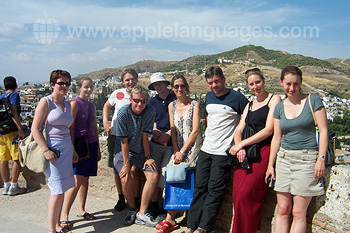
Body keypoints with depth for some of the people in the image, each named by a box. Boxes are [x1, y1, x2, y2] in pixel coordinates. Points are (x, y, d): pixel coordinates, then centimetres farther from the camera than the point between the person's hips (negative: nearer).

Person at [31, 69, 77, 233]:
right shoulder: (46, 102, -5)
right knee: (57, 190, -8)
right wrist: (46, 150, -17)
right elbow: (35, 129, -10)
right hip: (52, 150, -7)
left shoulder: (67, 104, 15)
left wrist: (73, 151, 18)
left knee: (62, 189, 11)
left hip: (67, 149, 7)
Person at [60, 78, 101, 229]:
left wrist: (98, 148, 19)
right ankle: (64, 215, -2)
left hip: (91, 144, 7)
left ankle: (81, 210, 22)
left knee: (85, 178, 10)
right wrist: (72, 148, -18)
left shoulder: (92, 106, 14)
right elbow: (70, 127, -13)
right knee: (77, 180, -12)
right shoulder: (74, 103, -7)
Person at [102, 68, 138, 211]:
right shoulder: (117, 93, 1)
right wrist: (105, 122, 6)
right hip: (115, 135, 2)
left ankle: (136, 199, 17)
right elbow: (107, 106, 19)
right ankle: (121, 198, 26)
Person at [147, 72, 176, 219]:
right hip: (156, 141, 3)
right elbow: (151, 121, 16)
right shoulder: (153, 101, 14)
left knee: (164, 174, -3)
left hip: (171, 142, -3)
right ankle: (153, 205, 11)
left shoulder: (175, 99, 2)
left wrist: (168, 133, -11)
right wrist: (155, 132, -3)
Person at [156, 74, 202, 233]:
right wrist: (176, 151, -3)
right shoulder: (172, 105, 10)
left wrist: (182, 151, -12)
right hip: (178, 148, 5)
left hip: (192, 147, -4)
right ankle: (171, 220, 2)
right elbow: (173, 130, 8)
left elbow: (195, 130, -10)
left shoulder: (194, 104, -5)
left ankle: (170, 220, -3)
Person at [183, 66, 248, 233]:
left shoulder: (237, 98, -8)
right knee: (200, 187, 7)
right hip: (206, 149, 7)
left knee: (215, 189, -3)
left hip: (223, 152, -6)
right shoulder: (208, 97, 12)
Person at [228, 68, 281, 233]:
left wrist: (242, 144, -9)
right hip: (246, 153, 6)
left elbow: (269, 130, -9)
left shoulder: (274, 99, 2)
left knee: (245, 196, -14)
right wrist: (239, 148, -7)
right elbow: (239, 130, 14)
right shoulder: (249, 105, 23)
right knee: (237, 195, -5)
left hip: (264, 152, -6)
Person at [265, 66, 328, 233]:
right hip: (284, 158, 4)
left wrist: (321, 159, -11)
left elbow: (323, 131, -3)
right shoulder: (279, 107, 9)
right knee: (282, 209, 5)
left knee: (299, 212, 0)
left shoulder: (313, 100, -2)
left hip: (307, 159, -3)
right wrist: (270, 165, 10)